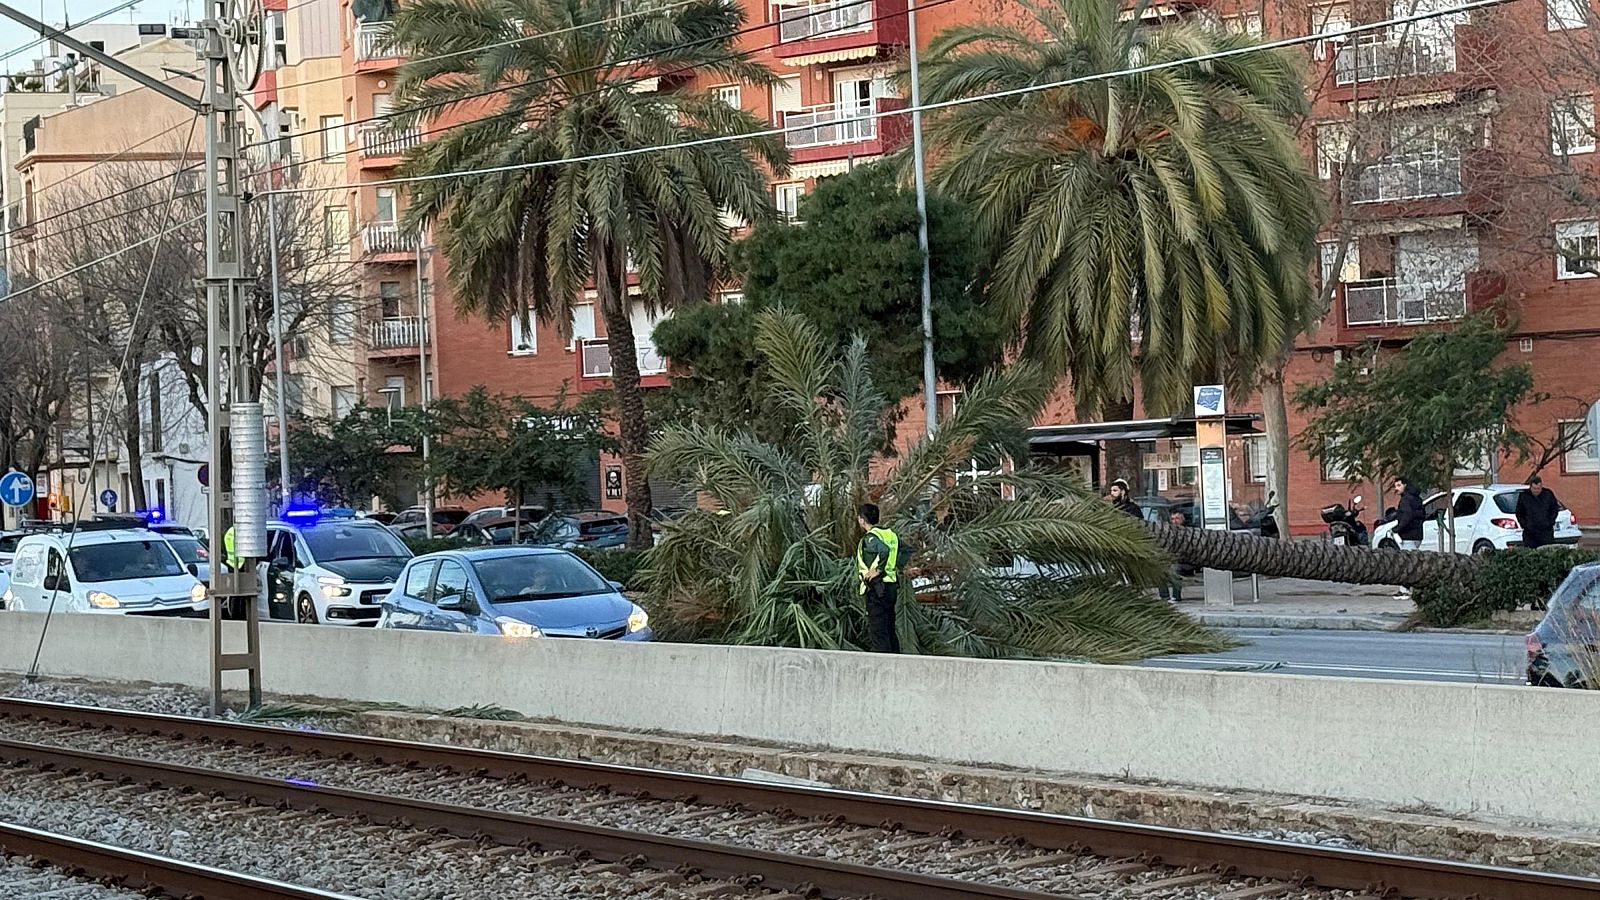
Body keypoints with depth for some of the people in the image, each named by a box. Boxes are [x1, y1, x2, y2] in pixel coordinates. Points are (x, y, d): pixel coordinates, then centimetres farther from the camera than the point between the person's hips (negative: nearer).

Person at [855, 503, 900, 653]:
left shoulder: (870, 538, -13)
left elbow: (884, 550, -32)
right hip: (892, 585, 9)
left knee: (877, 632, -6)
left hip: (876, 588, -9)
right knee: (890, 631, 15)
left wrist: (878, 570, -22)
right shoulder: (890, 534, 12)